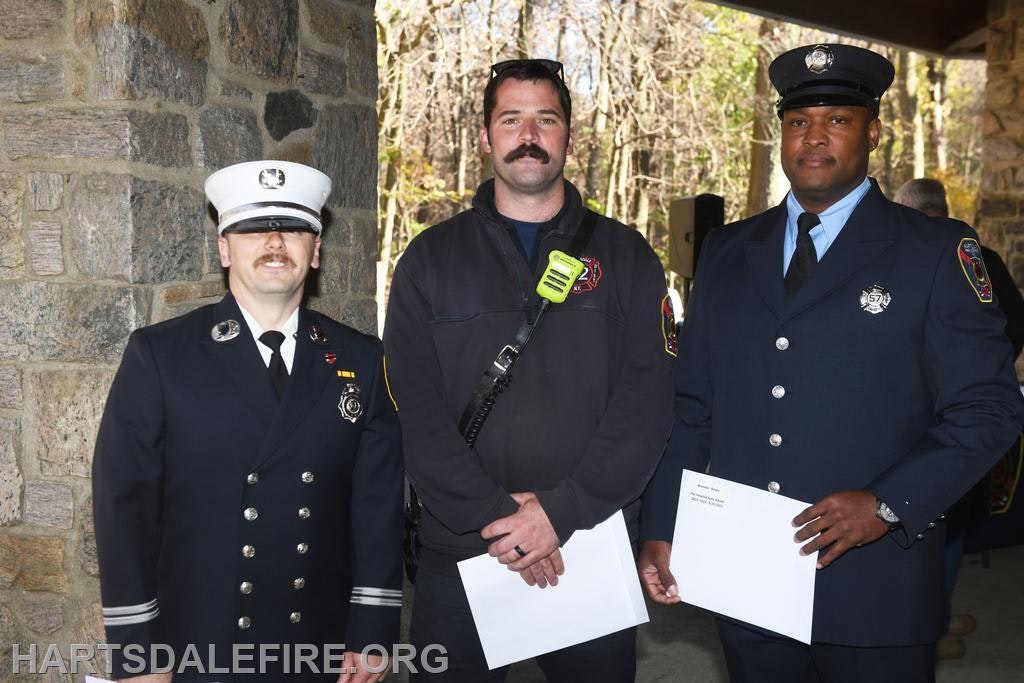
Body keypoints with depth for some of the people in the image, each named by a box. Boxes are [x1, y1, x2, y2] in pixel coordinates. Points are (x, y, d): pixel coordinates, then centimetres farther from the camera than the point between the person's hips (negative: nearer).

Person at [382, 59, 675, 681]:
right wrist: (493, 514, -15)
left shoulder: (625, 256, 4)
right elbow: (414, 408, -5)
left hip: (595, 550, 0)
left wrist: (561, 513, -15)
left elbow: (647, 401, -5)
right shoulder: (432, 258, 4)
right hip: (460, 554, 0)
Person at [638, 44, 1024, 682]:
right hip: (744, 582, 3)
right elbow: (691, 405, 9)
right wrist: (661, 531, 2)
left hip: (874, 588, -3)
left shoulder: (936, 251, -3)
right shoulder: (727, 251, 8)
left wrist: (889, 505, -17)